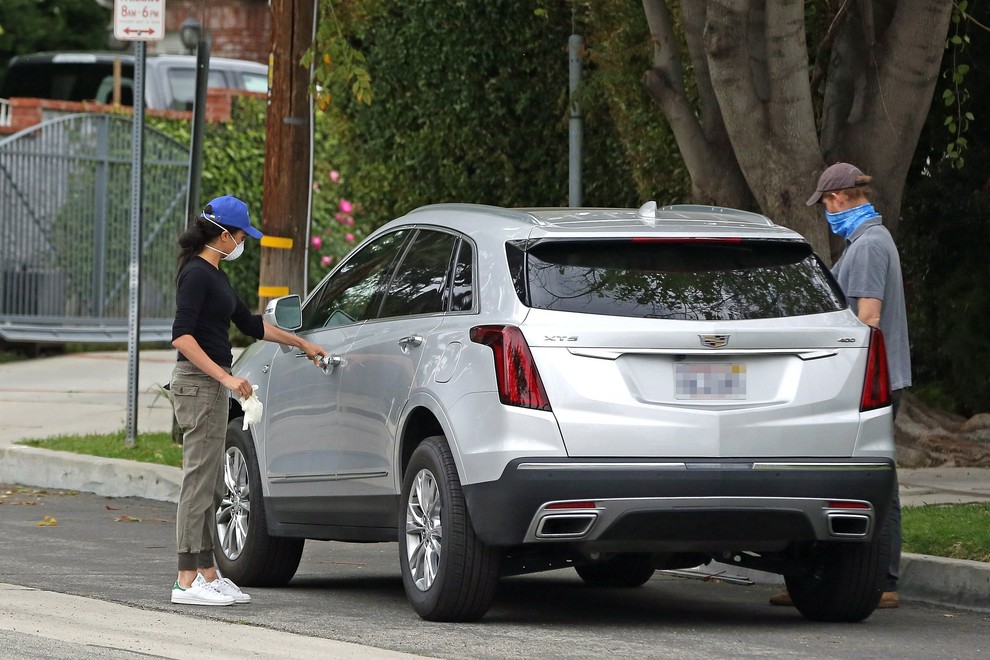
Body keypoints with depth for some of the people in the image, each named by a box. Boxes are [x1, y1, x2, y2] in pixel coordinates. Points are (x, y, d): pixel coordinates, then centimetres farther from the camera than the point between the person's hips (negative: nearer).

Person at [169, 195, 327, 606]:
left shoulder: (214, 275, 17)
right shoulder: (196, 274, -13)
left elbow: (250, 324, 28)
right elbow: (182, 336, -22)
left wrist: (302, 344, 35)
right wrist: (226, 377, -27)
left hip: (211, 385, 10)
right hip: (197, 383, -10)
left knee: (208, 483, 9)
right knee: (199, 481, -10)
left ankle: (207, 575, 11)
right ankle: (188, 582, -10)